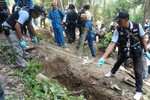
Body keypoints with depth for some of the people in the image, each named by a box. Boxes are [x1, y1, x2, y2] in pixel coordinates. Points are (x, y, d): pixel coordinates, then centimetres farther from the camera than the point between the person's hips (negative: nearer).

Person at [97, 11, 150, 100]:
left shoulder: (137, 26, -27)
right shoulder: (118, 30, -24)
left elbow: (142, 38, -10)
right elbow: (112, 44, -28)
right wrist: (103, 57, -37)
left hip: (137, 51, -2)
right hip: (125, 51, 3)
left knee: (138, 71, -3)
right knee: (118, 63, 25)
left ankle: (139, 91, 15)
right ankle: (112, 72, 59)